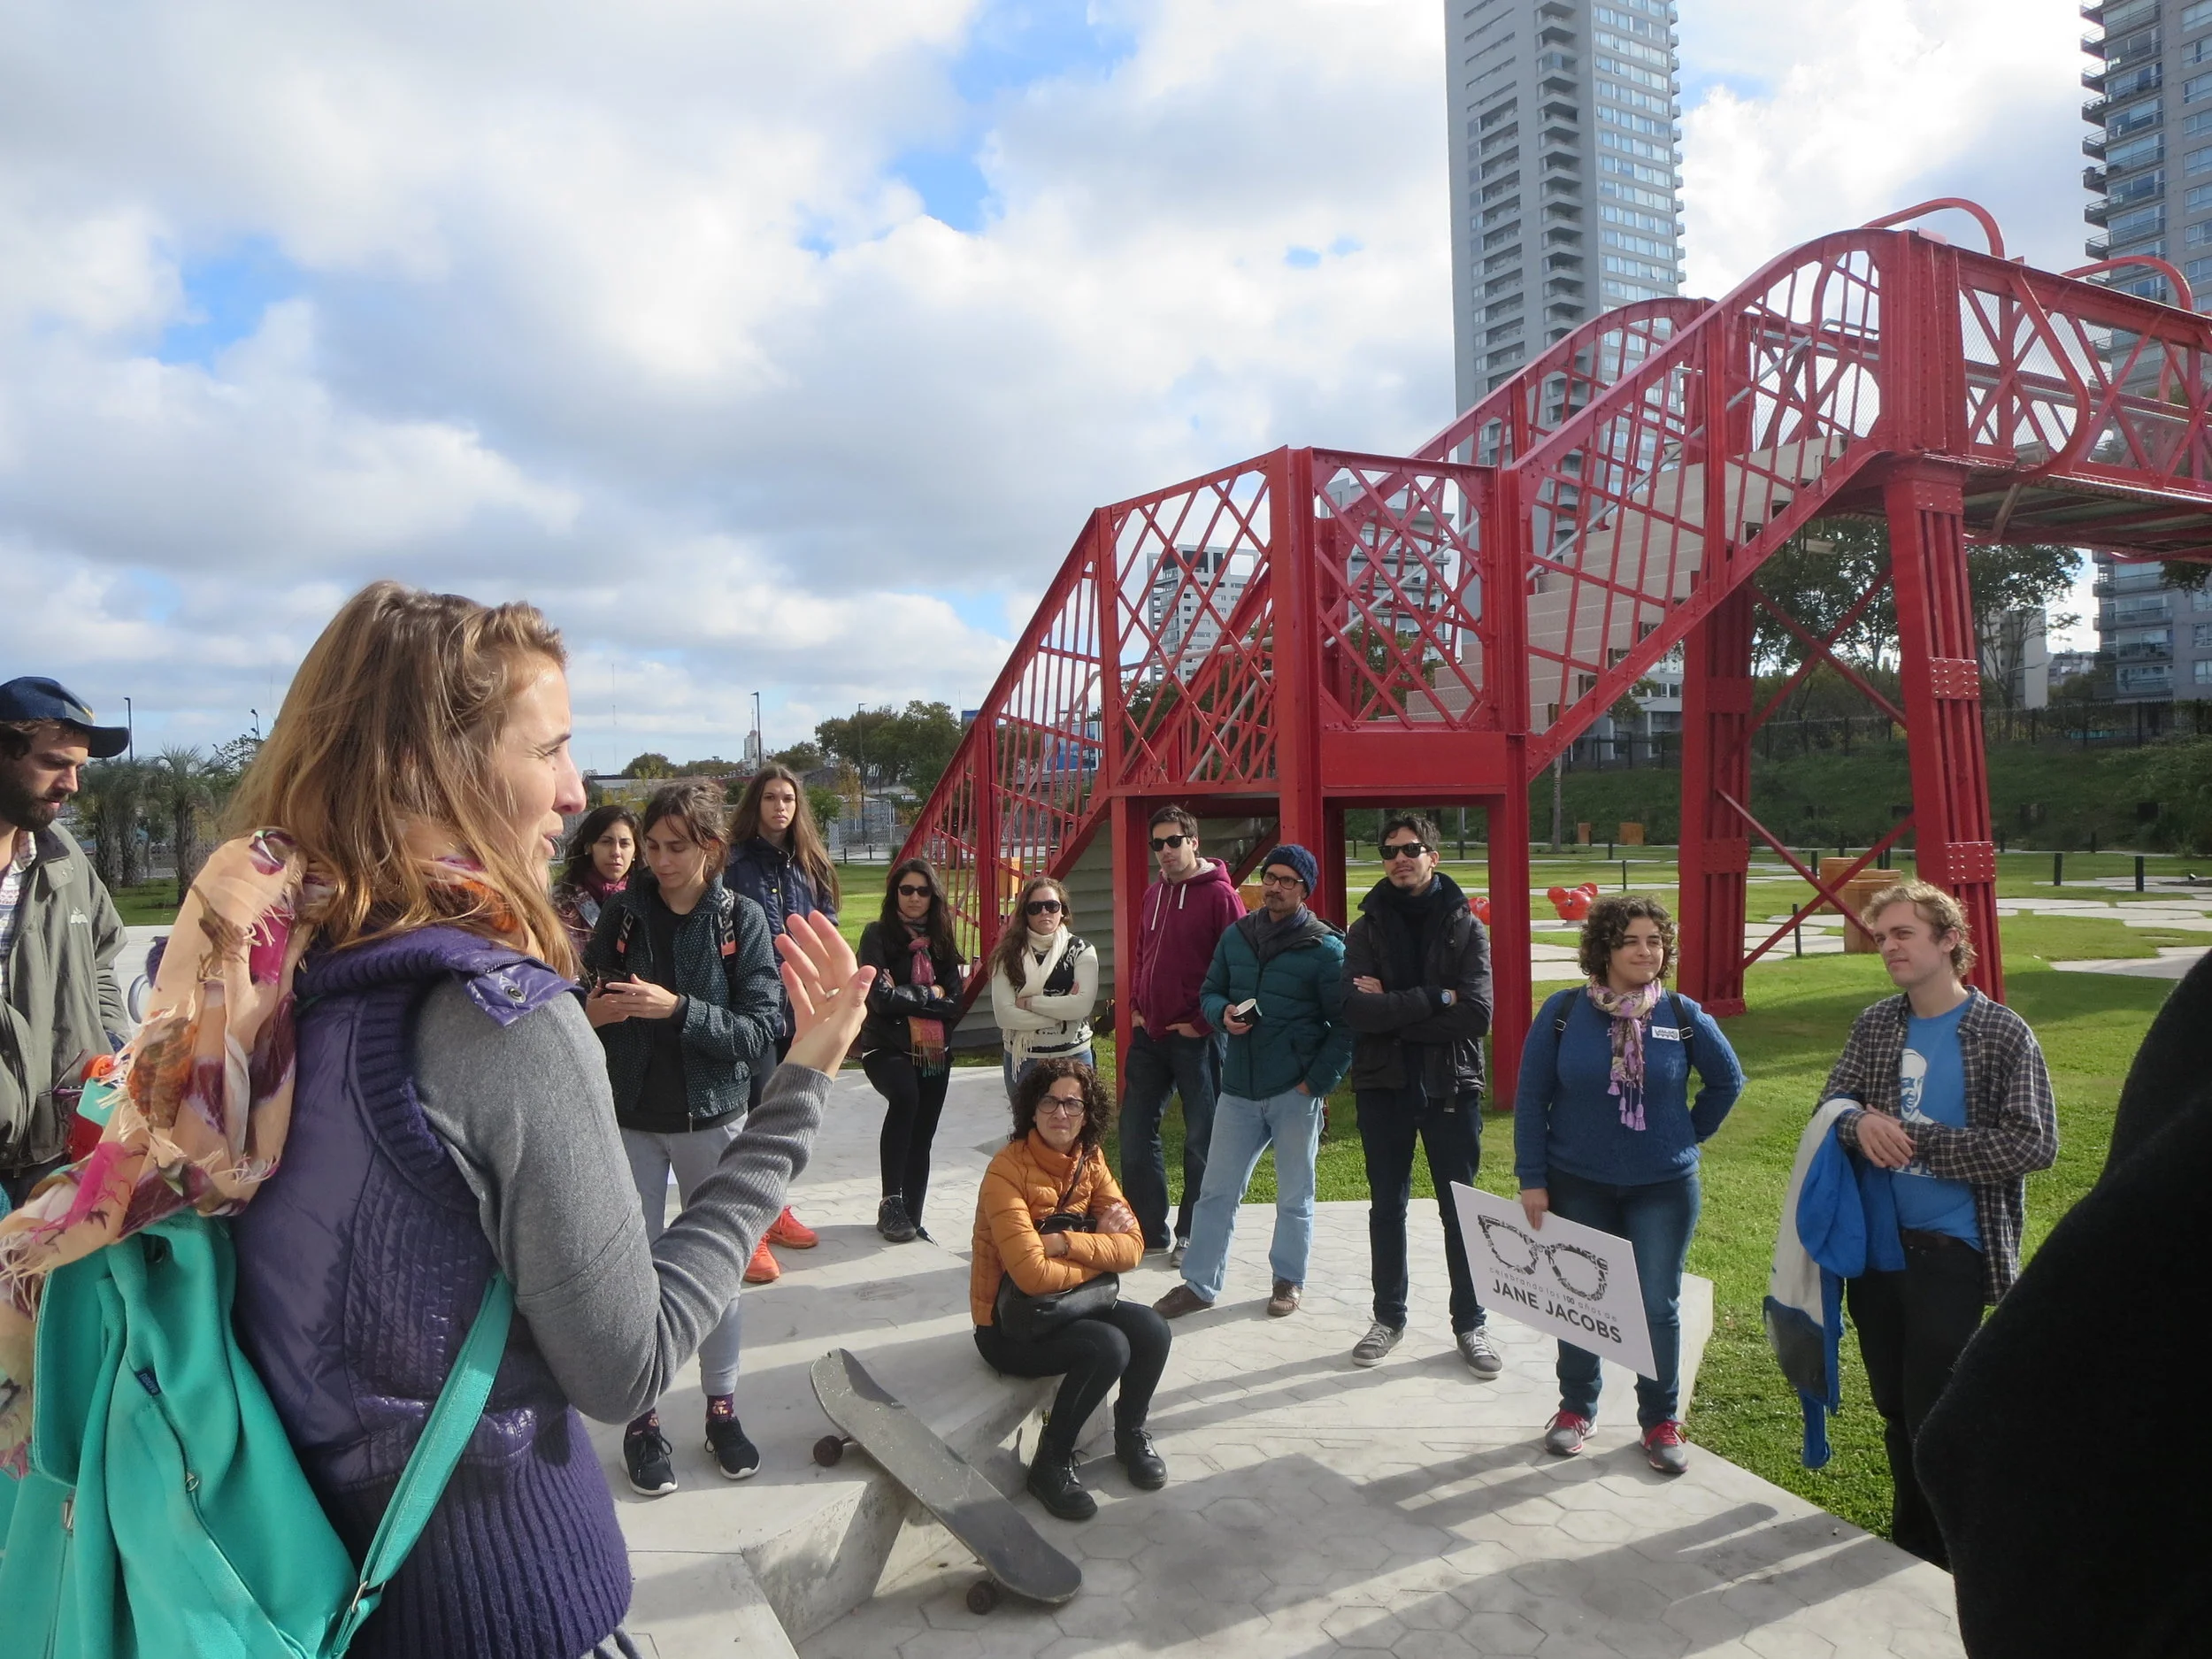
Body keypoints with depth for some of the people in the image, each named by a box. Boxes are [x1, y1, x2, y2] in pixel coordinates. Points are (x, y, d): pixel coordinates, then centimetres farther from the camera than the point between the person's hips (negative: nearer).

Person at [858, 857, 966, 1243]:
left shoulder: (941, 939, 8)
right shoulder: (878, 935, -5)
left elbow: (954, 1003, 0)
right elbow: (881, 997, -16)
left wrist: (907, 996, -11)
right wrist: (930, 995, -7)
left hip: (935, 1052, 5)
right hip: (888, 1048, -5)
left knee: (922, 1136, 8)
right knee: (905, 1094, -33)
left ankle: (911, 1217, 24)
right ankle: (891, 1203, -24)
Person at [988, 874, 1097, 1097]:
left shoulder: (1080, 951, -3)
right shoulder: (1009, 955, -2)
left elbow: (1083, 1005, -17)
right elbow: (1003, 1015, -12)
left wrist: (1028, 1002, -14)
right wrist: (1062, 1011, -14)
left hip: (1072, 1059, -1)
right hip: (1021, 1061, 1)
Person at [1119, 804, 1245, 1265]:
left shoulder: (1219, 894, -11)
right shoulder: (1154, 893, 12)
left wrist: (1202, 1022, -14)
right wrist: (1136, 1006, 9)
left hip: (1197, 1037, -7)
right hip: (1150, 1033, 7)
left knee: (1201, 1139, 5)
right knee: (1135, 1130, 10)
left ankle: (1192, 1235, 18)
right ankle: (1151, 1230, 22)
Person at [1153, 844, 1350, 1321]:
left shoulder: (1326, 949, -8)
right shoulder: (1236, 936, 6)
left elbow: (1344, 1026, -8)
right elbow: (1210, 992, 15)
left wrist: (1317, 1083, -13)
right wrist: (1223, 1013, -7)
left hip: (1297, 1094, -4)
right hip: (1238, 1089, 4)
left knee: (1294, 1197, 12)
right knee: (1217, 1190, 7)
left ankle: (1289, 1279, 29)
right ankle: (1199, 1283, 18)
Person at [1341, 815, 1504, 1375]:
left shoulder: (1466, 927, -3)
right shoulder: (1367, 929, 0)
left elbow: (1476, 1014, -16)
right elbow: (1357, 1010, -14)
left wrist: (1391, 1010, -16)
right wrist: (1434, 999, -17)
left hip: (1450, 1086, -1)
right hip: (1382, 1085, 1)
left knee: (1460, 1209, 9)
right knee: (1386, 1207, 13)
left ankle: (1470, 1324, 23)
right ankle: (1388, 1317, 27)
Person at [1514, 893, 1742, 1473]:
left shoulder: (1684, 1017, -6)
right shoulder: (1563, 1011, -9)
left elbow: (1727, 1081, 12)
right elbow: (1531, 1097, -5)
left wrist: (1690, 1136, 7)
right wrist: (1532, 1179, -6)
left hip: (1663, 1189, 0)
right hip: (1578, 1186, 0)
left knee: (1658, 1306, 6)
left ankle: (1661, 1420, 26)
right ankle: (1576, 1409, 31)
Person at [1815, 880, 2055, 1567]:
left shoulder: (2003, 1032, -10)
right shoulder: (1874, 1024, 3)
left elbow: (2035, 1144, -14)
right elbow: (1834, 1102, 4)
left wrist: (1915, 1140, -18)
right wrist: (1859, 1124, -20)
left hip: (1951, 1248, -4)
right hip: (1875, 1240, 5)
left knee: (1933, 1411, 3)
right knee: (1894, 1405, 16)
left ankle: (1938, 1551, 25)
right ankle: (1909, 1538, 35)